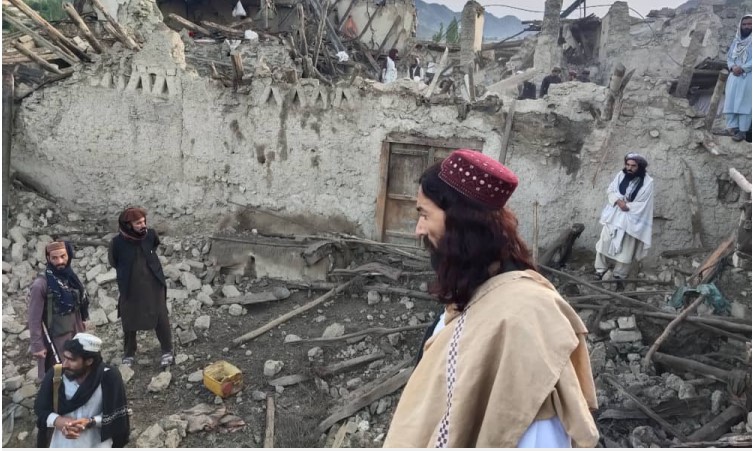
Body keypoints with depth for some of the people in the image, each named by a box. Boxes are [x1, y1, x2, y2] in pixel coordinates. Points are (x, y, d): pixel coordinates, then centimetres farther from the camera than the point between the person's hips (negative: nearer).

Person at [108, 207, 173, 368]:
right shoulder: (118, 242, -19)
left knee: (161, 319, 7)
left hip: (154, 285, 1)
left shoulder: (150, 234, -13)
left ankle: (167, 351, 26)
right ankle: (128, 354, 35)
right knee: (129, 323, 13)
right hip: (130, 289, -1)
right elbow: (114, 263, 2)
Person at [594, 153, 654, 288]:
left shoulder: (648, 183, -13)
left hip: (631, 220, -3)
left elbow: (642, 205, -14)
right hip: (613, 216, 3)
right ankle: (600, 269, 21)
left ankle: (618, 276, 21)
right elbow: (611, 190, -2)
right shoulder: (621, 175, -3)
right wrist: (619, 201, -19)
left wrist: (626, 206, -16)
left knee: (625, 250, 6)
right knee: (604, 242, 5)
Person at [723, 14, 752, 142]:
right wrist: (732, 67, -5)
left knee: (744, 103, -7)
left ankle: (743, 131, -6)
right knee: (730, 102, 1)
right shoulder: (736, 40, 14)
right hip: (734, 76, 5)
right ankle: (733, 127, 6)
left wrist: (742, 68, -18)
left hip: (748, 77, -5)